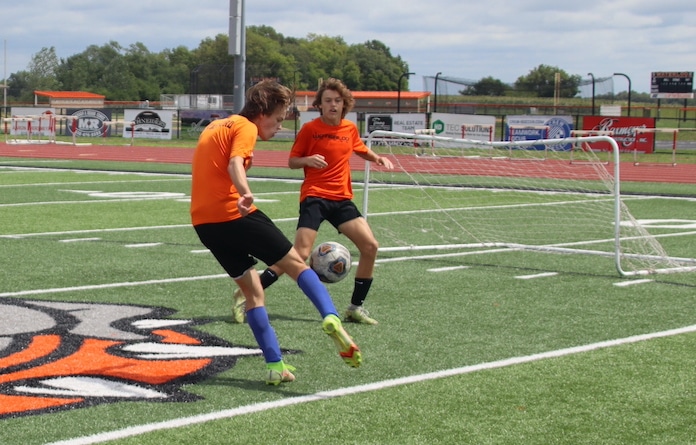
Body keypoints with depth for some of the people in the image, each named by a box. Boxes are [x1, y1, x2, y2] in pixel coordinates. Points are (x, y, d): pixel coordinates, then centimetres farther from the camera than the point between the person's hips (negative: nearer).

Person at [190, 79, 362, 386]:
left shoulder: (215, 126, 23)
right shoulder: (246, 128, -3)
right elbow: (235, 163, -23)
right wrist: (245, 193, -40)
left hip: (203, 222, 8)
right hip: (233, 213, -8)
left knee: (252, 291, 13)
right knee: (296, 263, 0)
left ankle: (275, 366, 8)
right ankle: (331, 318, -24)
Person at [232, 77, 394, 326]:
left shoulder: (350, 129, 10)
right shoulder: (310, 129, -4)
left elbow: (361, 150, 31)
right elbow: (292, 162, 2)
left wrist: (378, 158, 12)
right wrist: (308, 160, -19)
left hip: (342, 198, 5)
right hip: (314, 197, -5)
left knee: (370, 246, -7)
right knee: (300, 254, -17)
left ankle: (356, 308, 8)